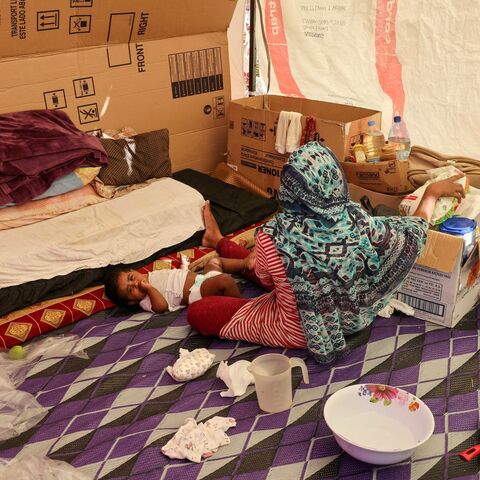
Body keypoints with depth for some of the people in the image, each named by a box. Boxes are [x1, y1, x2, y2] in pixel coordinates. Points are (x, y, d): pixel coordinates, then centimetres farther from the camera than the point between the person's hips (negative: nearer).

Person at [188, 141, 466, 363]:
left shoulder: (275, 237, -32)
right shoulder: (359, 223, -25)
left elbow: (264, 277, -10)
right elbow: (417, 231, -8)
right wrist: (433, 192, 7)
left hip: (299, 331, -4)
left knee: (197, 313, 10)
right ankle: (219, 244, 53)